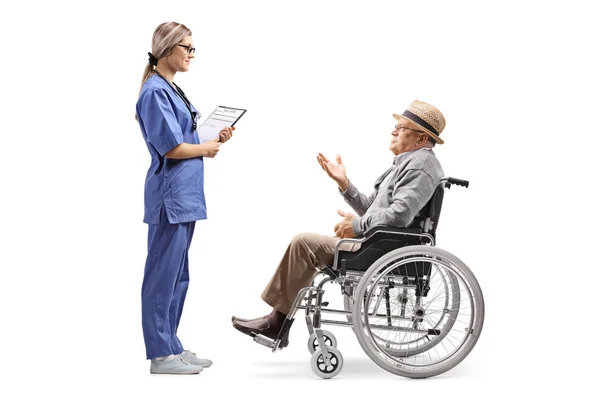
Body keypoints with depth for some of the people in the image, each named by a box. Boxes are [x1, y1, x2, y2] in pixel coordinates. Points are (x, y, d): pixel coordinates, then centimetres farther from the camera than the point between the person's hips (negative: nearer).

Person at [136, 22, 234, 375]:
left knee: (178, 275, 14)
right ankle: (160, 355, 5)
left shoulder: (172, 90, 16)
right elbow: (170, 147, -18)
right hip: (170, 194, -10)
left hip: (185, 194, 10)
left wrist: (216, 137, 5)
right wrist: (208, 148, -3)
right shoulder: (155, 92, -13)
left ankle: (172, 347, 22)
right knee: (164, 274, -3)